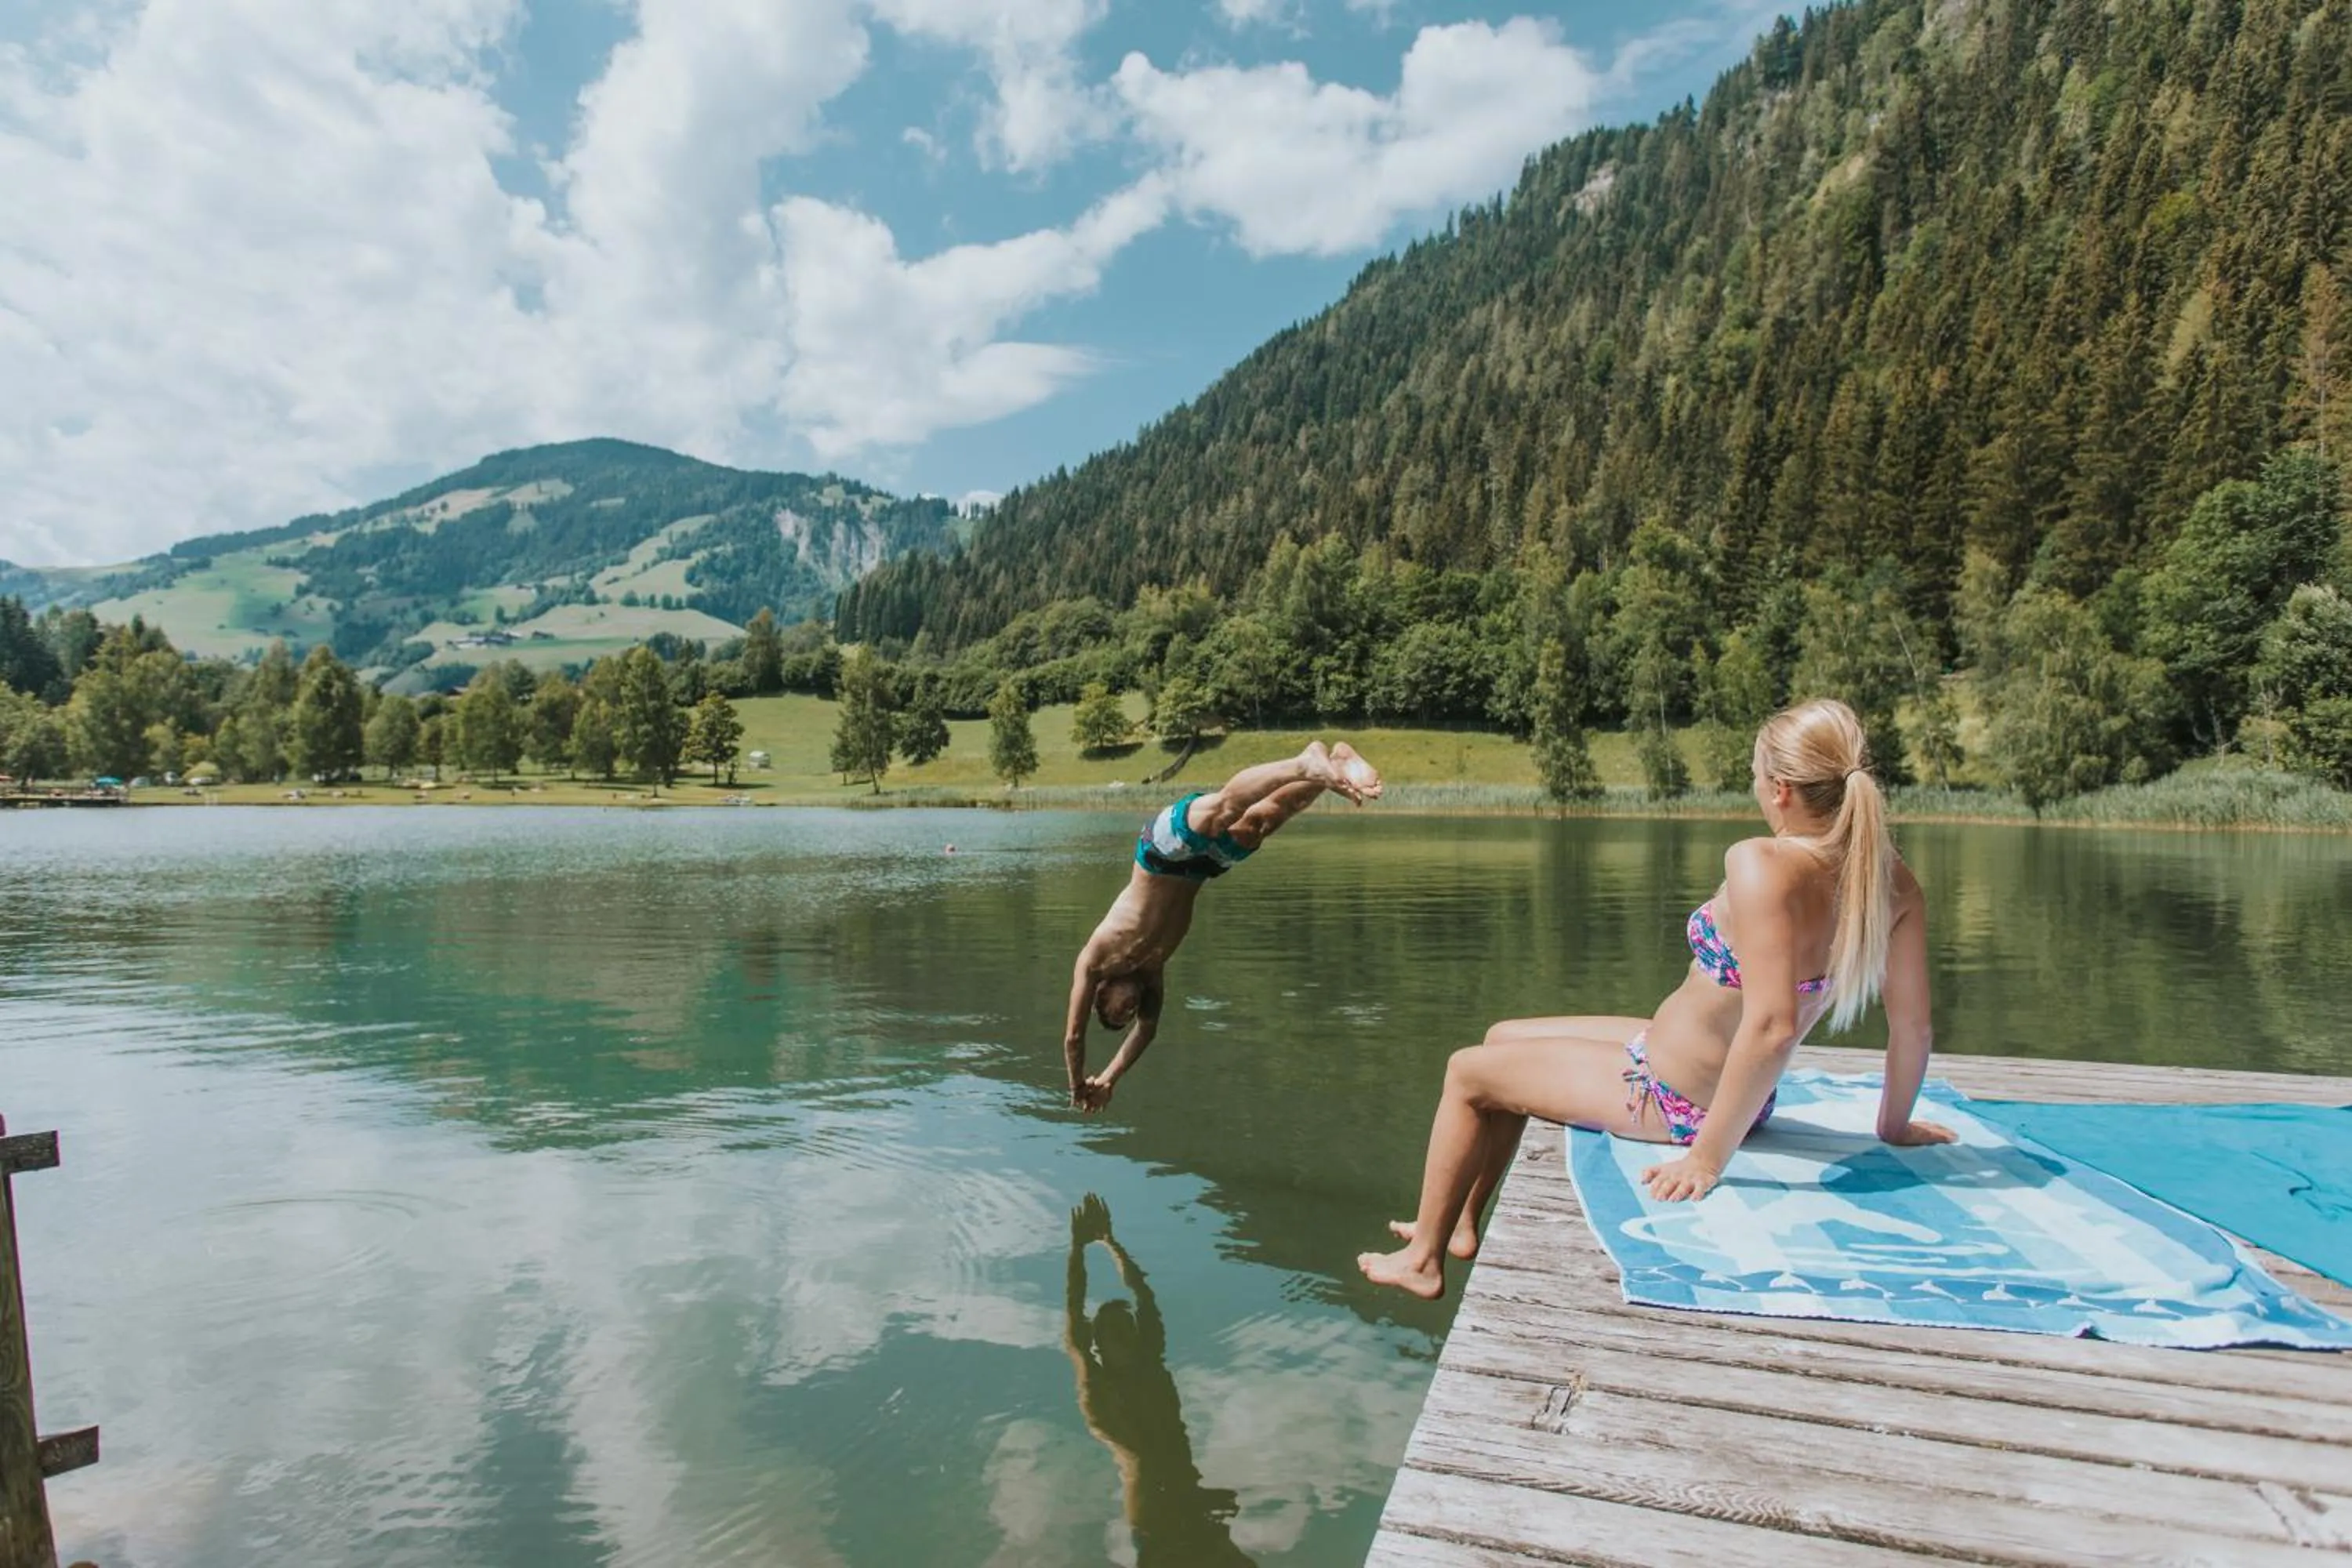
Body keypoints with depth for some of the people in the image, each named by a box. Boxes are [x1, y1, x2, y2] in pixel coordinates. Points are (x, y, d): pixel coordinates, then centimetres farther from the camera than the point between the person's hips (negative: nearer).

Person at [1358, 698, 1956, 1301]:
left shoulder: (1761, 865, -30)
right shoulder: (1892, 880, -7)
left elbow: (1771, 1027, -36)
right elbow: (1913, 1028, -3)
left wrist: (1708, 1157, -28)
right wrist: (1894, 1125, 12)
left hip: (1670, 1099, -8)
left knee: (1467, 1072, 10)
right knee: (1504, 1038, 22)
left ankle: (1424, 1260, 26)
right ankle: (1460, 1226, 34)